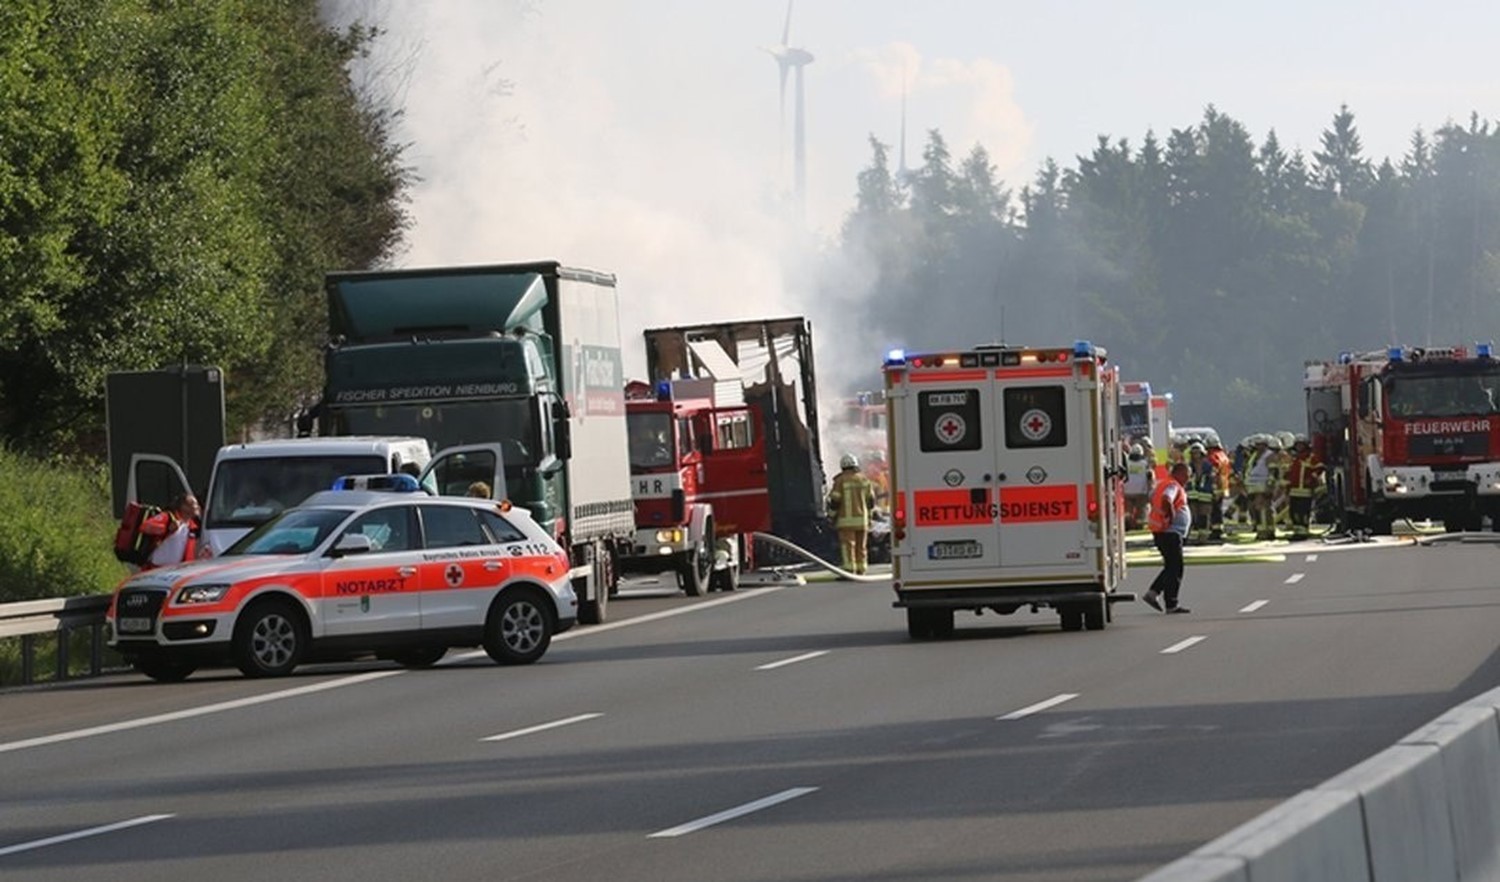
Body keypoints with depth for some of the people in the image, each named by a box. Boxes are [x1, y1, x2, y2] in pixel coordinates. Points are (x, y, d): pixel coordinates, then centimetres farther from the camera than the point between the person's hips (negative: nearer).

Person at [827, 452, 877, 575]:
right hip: (862, 520, 4)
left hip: (846, 520, -4)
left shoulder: (841, 480, -6)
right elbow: (871, 500, 12)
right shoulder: (864, 480, 8)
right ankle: (861, 572, 10)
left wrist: (832, 514, 4)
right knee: (861, 547, 10)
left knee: (848, 546, -6)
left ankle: (850, 571, -14)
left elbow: (834, 500, -9)